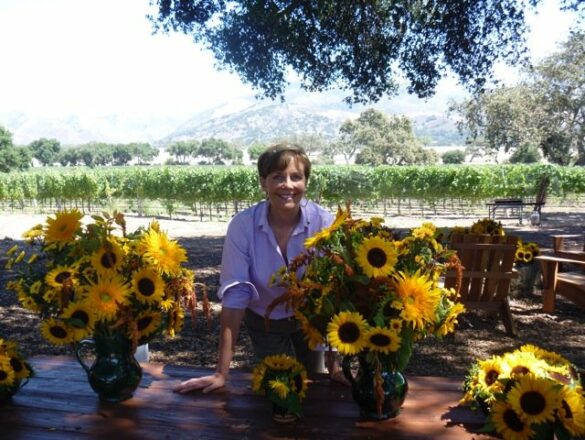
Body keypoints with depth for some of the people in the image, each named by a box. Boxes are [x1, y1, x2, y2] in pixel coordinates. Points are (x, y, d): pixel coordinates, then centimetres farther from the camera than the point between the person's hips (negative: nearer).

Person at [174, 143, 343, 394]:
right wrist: (222, 372, -27)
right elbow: (234, 295, -26)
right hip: (264, 322, -1)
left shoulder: (324, 224, -25)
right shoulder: (242, 226, -26)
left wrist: (335, 362, -30)